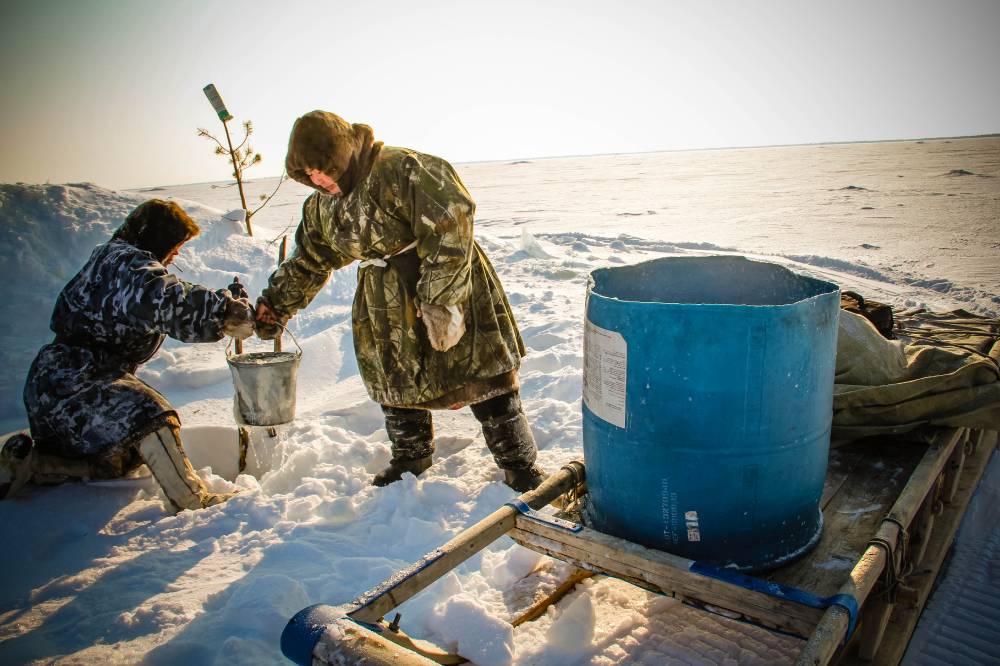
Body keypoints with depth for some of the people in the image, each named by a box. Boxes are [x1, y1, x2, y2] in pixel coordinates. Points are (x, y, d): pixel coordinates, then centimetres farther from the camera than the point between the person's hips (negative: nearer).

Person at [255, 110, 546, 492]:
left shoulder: (399, 170, -19)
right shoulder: (323, 208, 8)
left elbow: (451, 224, -27)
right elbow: (306, 264, 21)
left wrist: (438, 298, -28)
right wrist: (272, 309, 19)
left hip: (447, 288, -7)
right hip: (386, 310, 7)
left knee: (485, 382, -1)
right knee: (397, 385, 16)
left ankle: (519, 466, 15)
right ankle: (410, 459, 39)